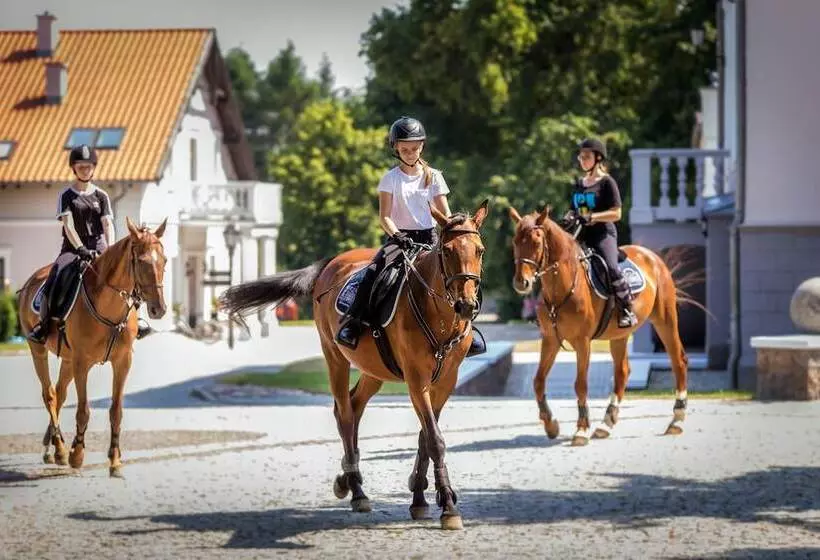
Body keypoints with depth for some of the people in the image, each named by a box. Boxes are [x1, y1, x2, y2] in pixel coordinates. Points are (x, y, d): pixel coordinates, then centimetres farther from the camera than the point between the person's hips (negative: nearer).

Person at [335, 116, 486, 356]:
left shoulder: (433, 177, 7)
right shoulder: (391, 179, 2)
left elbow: (445, 215, 6)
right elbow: (384, 217, -5)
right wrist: (397, 236, -24)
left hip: (428, 236, 2)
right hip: (400, 236, -2)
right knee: (372, 272, -27)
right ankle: (351, 323, -22)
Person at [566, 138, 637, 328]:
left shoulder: (606, 182, -2)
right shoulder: (579, 184, 18)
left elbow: (616, 214, -7)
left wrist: (591, 217, -20)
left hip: (603, 235, -7)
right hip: (581, 236, 7)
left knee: (612, 268, -29)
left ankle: (627, 310, -20)